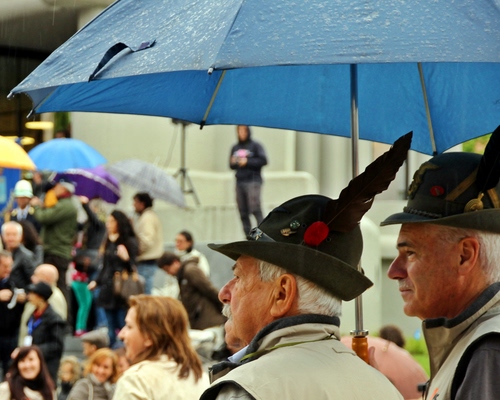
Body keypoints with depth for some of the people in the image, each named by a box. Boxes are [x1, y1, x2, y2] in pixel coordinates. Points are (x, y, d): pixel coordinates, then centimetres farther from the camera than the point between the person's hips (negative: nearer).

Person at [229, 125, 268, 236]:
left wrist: (247, 162, -12)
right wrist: (233, 162, -1)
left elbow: (263, 160, -6)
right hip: (239, 182, 5)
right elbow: (231, 166, 22)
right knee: (243, 212, 1)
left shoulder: (255, 145, 2)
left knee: (255, 209, -18)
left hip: (253, 181, -5)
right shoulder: (235, 148, 17)